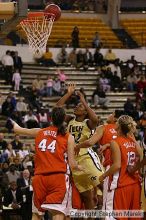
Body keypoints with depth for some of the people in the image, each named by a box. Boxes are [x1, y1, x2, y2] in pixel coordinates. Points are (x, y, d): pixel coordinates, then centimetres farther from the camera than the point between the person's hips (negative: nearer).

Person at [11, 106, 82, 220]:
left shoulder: (39, 132, 14)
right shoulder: (68, 137, 5)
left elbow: (17, 129, 32)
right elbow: (72, 165, 2)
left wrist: (14, 124, 56)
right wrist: (79, 167, 25)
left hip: (39, 177, 3)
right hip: (58, 177, -3)